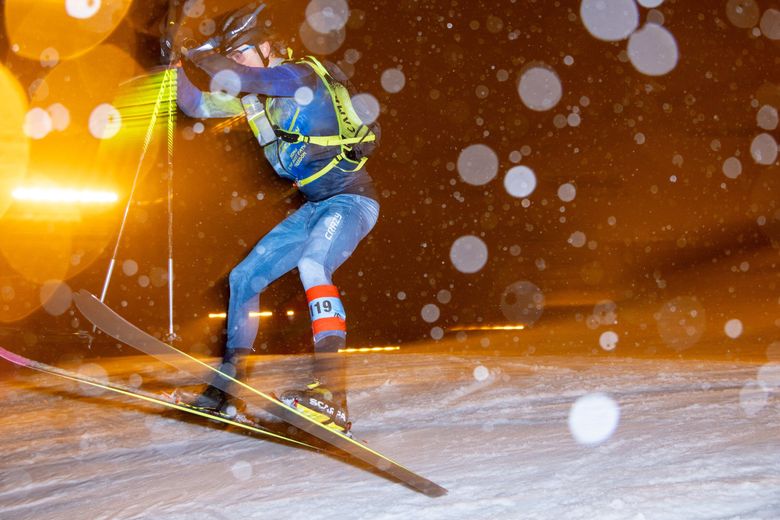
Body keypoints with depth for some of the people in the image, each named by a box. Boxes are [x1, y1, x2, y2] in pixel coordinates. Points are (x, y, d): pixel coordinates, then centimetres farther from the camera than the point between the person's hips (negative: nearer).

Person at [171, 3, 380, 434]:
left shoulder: (299, 73, -13)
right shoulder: (253, 96, 11)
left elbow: (235, 78, -27)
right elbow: (196, 105, 15)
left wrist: (196, 54, -12)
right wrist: (180, 65, -1)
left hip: (351, 198, -9)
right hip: (314, 206, 9)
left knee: (312, 264, -35)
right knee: (245, 276, 8)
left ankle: (332, 394, -41)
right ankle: (227, 384, 19)